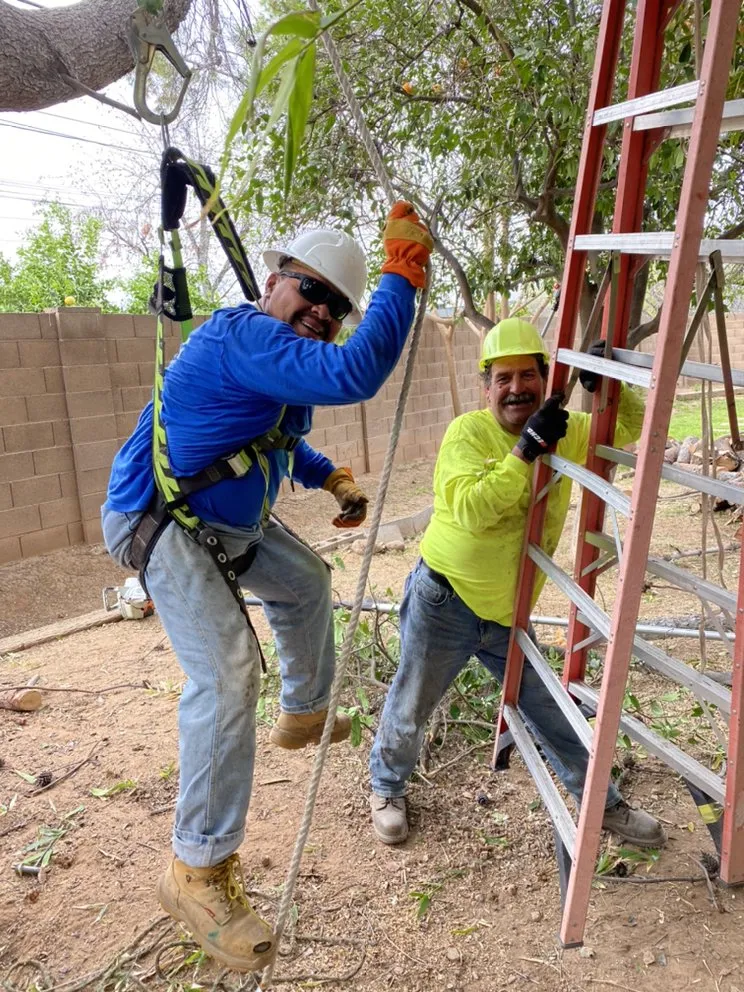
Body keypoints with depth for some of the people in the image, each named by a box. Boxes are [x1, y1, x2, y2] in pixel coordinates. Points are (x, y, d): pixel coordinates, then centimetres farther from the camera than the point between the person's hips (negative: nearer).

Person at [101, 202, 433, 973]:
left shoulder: (281, 356, 8)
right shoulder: (243, 335, -25)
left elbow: (275, 437, 23)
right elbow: (354, 375, -40)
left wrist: (329, 478, 11)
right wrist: (403, 275, -33)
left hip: (228, 521, 10)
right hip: (161, 523, -10)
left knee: (304, 580, 24)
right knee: (226, 673, -21)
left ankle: (304, 715, 42)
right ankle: (197, 869, -7)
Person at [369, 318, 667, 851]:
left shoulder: (566, 434, 0)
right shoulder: (468, 432, -15)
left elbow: (632, 428, 8)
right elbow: (473, 509, -28)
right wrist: (526, 450, -31)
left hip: (507, 614, 4)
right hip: (443, 602, -4)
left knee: (552, 712, 15)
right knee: (411, 707, 14)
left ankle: (603, 805, 37)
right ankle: (387, 789, 43)